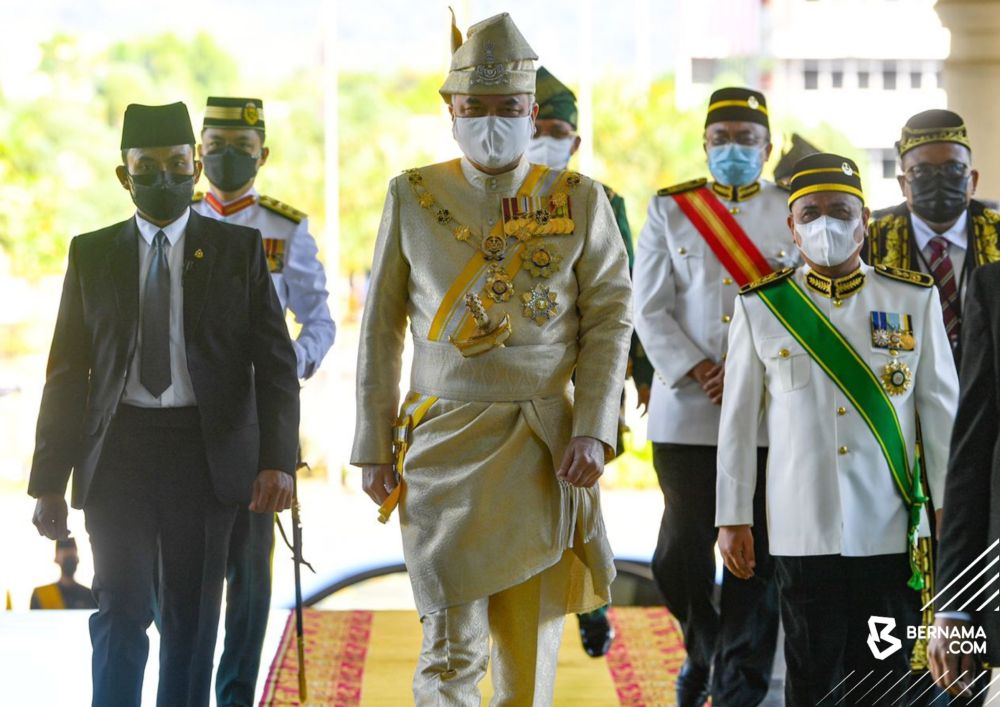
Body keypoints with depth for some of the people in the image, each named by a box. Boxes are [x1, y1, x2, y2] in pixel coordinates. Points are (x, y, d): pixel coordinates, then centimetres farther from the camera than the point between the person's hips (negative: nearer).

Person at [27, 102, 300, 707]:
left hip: (206, 450, 0)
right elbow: (67, 374, 8)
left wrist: (278, 459, -11)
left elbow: (276, 363, 1)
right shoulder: (92, 254, 7)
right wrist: (49, 482, 3)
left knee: (193, 619, 6)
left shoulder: (239, 249, 5)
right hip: (118, 450, 0)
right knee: (123, 613, -6)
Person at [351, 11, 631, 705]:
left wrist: (593, 432, -9)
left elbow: (611, 321, 3)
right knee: (453, 650, -7)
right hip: (444, 446, -1)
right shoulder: (414, 197, 5)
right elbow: (381, 329, 7)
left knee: (532, 647, 6)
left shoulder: (581, 200, 4)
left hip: (545, 451, 1)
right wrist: (375, 449, 3)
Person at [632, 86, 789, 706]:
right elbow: (651, 311, 2)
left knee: (756, 560, 0)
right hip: (687, 414, 0)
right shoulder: (669, 210, 8)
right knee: (681, 557, 0)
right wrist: (702, 375, -10)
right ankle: (704, 650, 27)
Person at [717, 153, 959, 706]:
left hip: (892, 532, 1)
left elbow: (942, 411, 6)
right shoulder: (761, 307, 2)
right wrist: (733, 518, 5)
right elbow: (738, 419, 6)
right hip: (803, 531, -1)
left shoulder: (914, 300, 3)